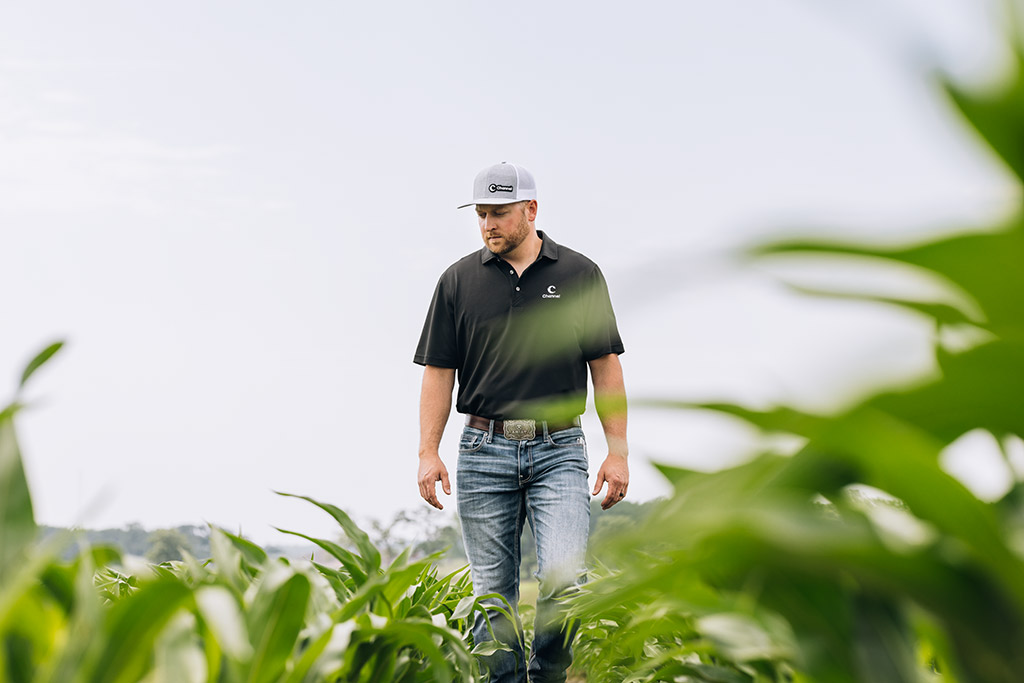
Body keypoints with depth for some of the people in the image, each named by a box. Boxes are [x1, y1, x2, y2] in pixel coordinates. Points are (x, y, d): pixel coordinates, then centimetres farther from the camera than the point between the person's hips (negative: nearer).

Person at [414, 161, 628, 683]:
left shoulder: (580, 275, 5)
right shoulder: (459, 281, 6)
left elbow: (605, 367, 6)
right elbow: (438, 372, 7)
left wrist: (618, 451, 1)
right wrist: (428, 452, -2)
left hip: (558, 449, -1)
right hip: (484, 451, 1)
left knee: (564, 578, -14)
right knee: (492, 593, 4)